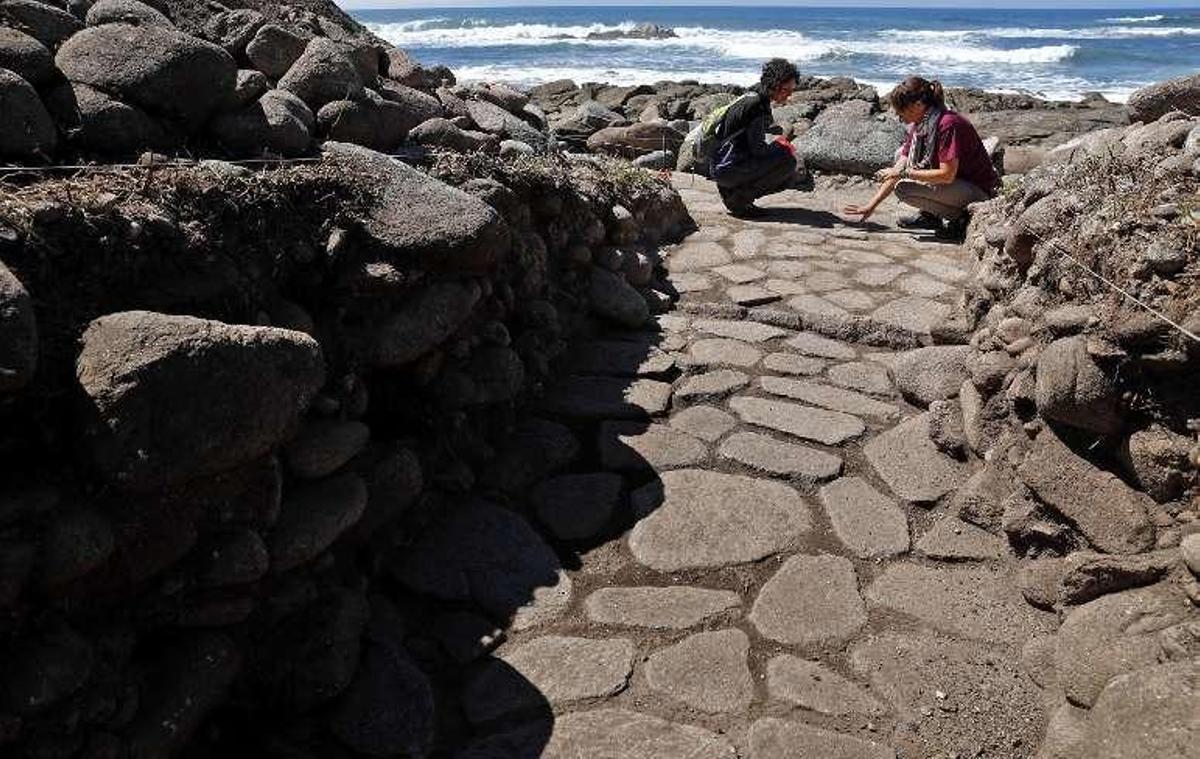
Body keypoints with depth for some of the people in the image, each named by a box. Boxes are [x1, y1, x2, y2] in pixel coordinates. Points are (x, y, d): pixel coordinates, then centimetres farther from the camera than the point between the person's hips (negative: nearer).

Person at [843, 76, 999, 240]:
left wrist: (905, 173, -20)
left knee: (904, 188, -23)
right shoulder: (919, 125, 2)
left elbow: (947, 175, -28)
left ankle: (961, 217, -10)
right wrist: (871, 205, 2)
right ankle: (929, 215, 10)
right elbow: (899, 168, 5)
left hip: (978, 191, -9)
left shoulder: (948, 124, -25)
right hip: (958, 183, 9)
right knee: (901, 155, 10)